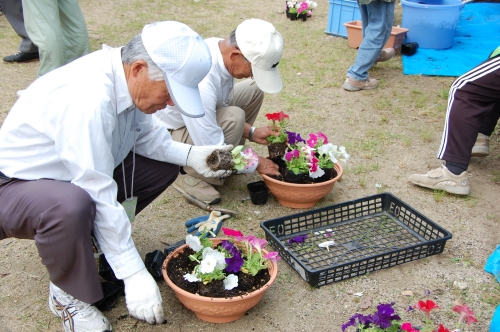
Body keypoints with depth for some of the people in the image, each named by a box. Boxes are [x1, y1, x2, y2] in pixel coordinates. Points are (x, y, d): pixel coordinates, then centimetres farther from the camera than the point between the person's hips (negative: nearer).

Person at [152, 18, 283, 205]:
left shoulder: (223, 48, -13)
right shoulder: (200, 82, -39)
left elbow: (221, 104, 4)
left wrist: (251, 132, -7)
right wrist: (257, 163, -18)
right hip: (169, 134, -8)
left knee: (253, 89, 2)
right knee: (233, 118, -31)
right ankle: (189, 175, -11)